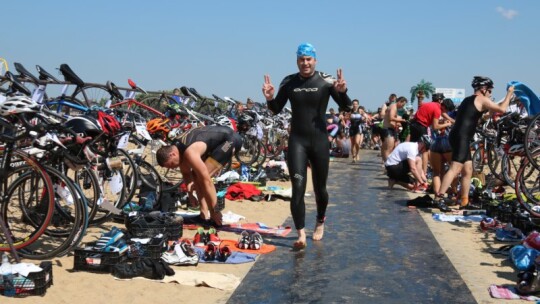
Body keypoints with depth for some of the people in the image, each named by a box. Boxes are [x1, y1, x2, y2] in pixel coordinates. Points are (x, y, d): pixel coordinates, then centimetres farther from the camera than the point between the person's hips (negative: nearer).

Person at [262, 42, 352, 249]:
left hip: (319, 140, 0)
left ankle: (320, 222, 40)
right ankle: (301, 234, -9)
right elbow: (276, 110, 9)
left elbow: (346, 107, -4)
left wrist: (342, 92, -24)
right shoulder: (288, 82, 2)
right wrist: (269, 98, -11)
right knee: (298, 188, -12)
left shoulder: (326, 81, -5)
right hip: (297, 140, 1)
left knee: (319, 188, 13)